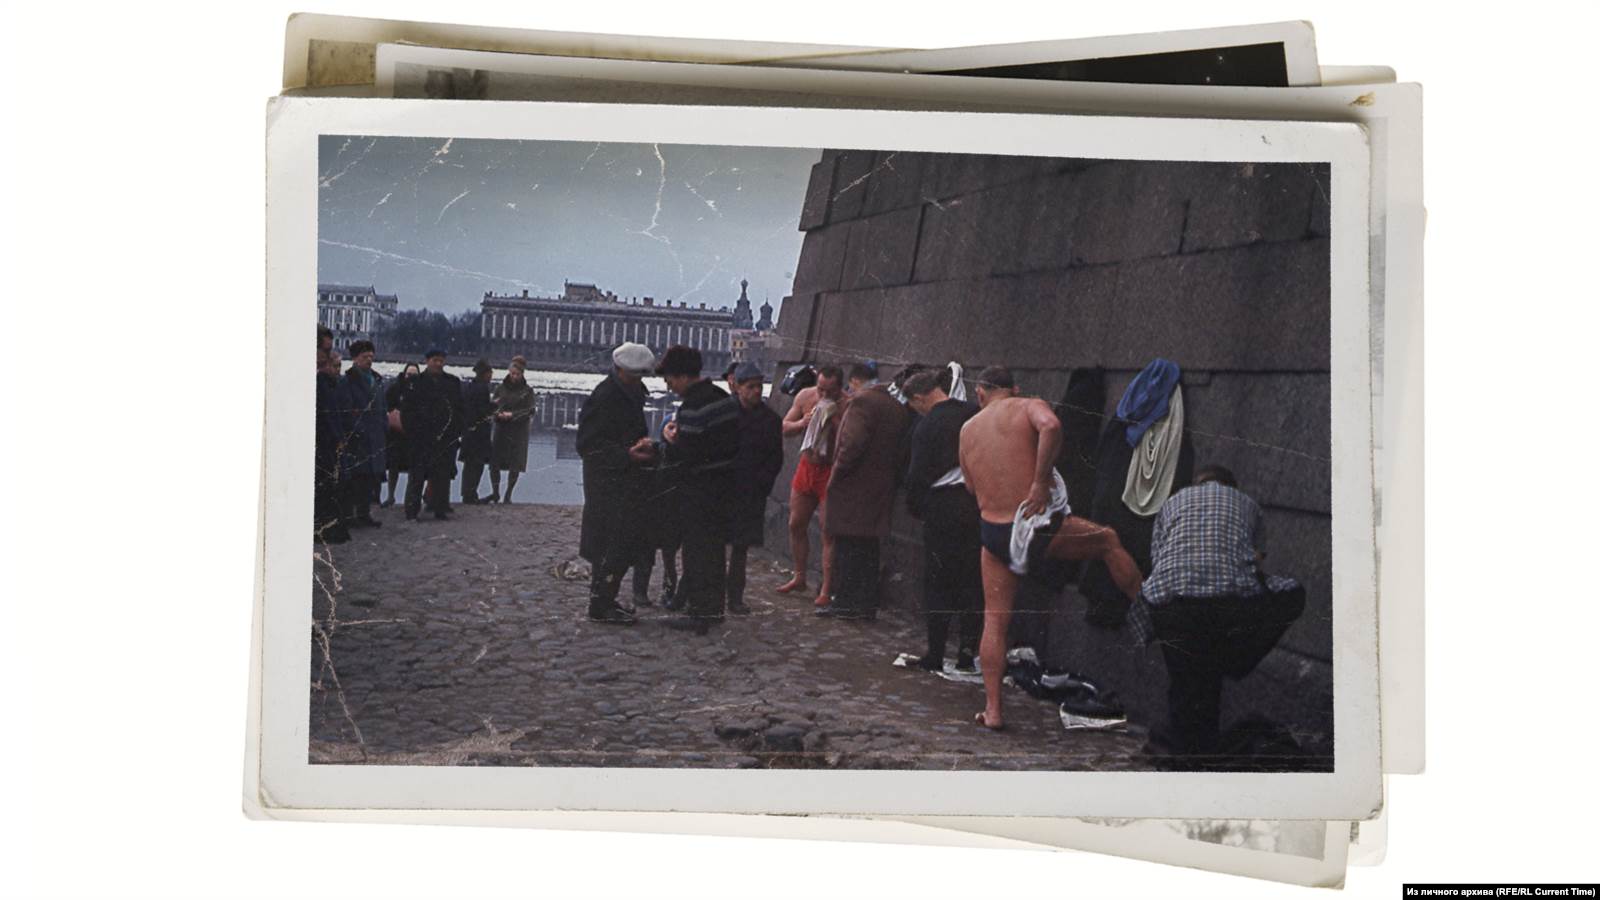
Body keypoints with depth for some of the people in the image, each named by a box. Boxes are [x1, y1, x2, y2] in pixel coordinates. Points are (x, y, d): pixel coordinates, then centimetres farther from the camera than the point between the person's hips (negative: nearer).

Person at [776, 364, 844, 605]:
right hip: (807, 465, 6)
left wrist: (835, 420, -30)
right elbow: (784, 428, 4)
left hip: (831, 470, -6)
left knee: (829, 532, -6)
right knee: (796, 524, 13)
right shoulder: (805, 396, -1)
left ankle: (827, 589, 0)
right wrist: (803, 423, -14)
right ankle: (799, 578, 29)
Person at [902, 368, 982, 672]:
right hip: (979, 504, 4)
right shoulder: (974, 414, 2)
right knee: (973, 580, 11)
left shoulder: (927, 426, -11)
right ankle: (968, 649, 12)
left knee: (938, 583, 5)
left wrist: (915, 507, 7)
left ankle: (935, 655, 8)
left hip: (943, 508, -4)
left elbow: (918, 474, -8)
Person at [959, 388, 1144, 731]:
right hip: (1038, 525, -3)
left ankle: (992, 710, 8)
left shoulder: (968, 429, 13)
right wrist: (1041, 482, -18)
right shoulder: (1029, 407, 0)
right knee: (1108, 541, 22)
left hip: (993, 534, 3)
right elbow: (1051, 426, -24)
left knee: (995, 620, 12)